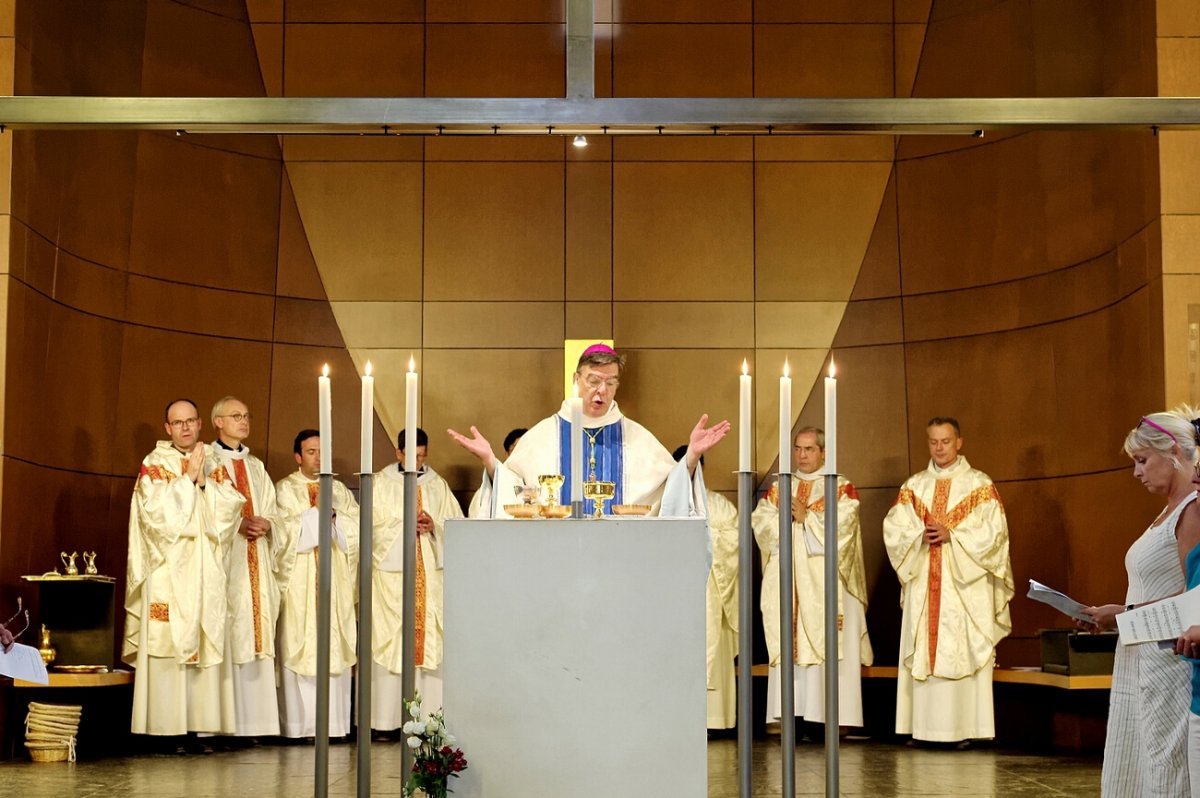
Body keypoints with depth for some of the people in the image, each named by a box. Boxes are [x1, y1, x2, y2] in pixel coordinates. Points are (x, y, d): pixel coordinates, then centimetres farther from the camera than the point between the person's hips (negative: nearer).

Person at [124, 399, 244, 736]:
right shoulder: (155, 464, 2)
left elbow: (231, 507, 3)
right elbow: (158, 512, -13)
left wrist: (204, 483, -9)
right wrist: (188, 477, -9)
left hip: (206, 573, 4)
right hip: (168, 572, -4)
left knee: (205, 642, 1)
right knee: (168, 643, -9)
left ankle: (202, 722, 4)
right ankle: (164, 727, -7)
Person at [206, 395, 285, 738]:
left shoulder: (257, 467, 20)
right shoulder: (207, 463, 2)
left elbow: (271, 512, 17)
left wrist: (266, 524, -5)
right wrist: (237, 523, -17)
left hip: (256, 564, 6)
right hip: (223, 562, -6)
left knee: (257, 639, 1)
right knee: (225, 639, -10)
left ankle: (255, 720, 3)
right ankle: (224, 721, -9)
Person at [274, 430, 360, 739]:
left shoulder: (339, 490, 16)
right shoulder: (285, 489, 4)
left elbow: (357, 529, 6)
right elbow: (286, 533, -8)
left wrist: (332, 513, -8)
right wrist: (316, 511, -10)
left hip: (335, 583, 4)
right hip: (299, 584, -3)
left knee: (335, 650, 0)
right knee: (298, 650, -7)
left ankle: (333, 721, 3)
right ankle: (298, 724, -4)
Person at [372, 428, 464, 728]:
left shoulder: (438, 485, 14)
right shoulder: (381, 483, 7)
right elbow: (372, 524, -1)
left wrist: (434, 525, -8)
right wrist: (404, 527, -12)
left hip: (431, 574, 2)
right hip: (392, 572, -2)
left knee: (431, 636, -3)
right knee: (390, 639, -7)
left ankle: (429, 715, -1)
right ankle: (389, 717, -5)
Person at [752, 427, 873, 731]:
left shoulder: (841, 487, 4)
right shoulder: (779, 488, 16)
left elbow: (842, 524, -10)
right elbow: (759, 522, 5)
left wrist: (806, 517, -11)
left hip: (826, 583, -4)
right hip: (787, 582, 4)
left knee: (828, 646, -8)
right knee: (788, 645, -2)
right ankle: (791, 715, -1)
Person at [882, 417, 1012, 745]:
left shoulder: (980, 485, 2)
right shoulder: (913, 486, 12)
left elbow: (993, 531, -6)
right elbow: (893, 527, 5)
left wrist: (951, 535, -16)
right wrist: (921, 535, -13)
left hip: (965, 585, -3)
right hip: (923, 584, 3)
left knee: (963, 652, -7)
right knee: (922, 651, 1)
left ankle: (964, 728, -4)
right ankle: (923, 726, 4)